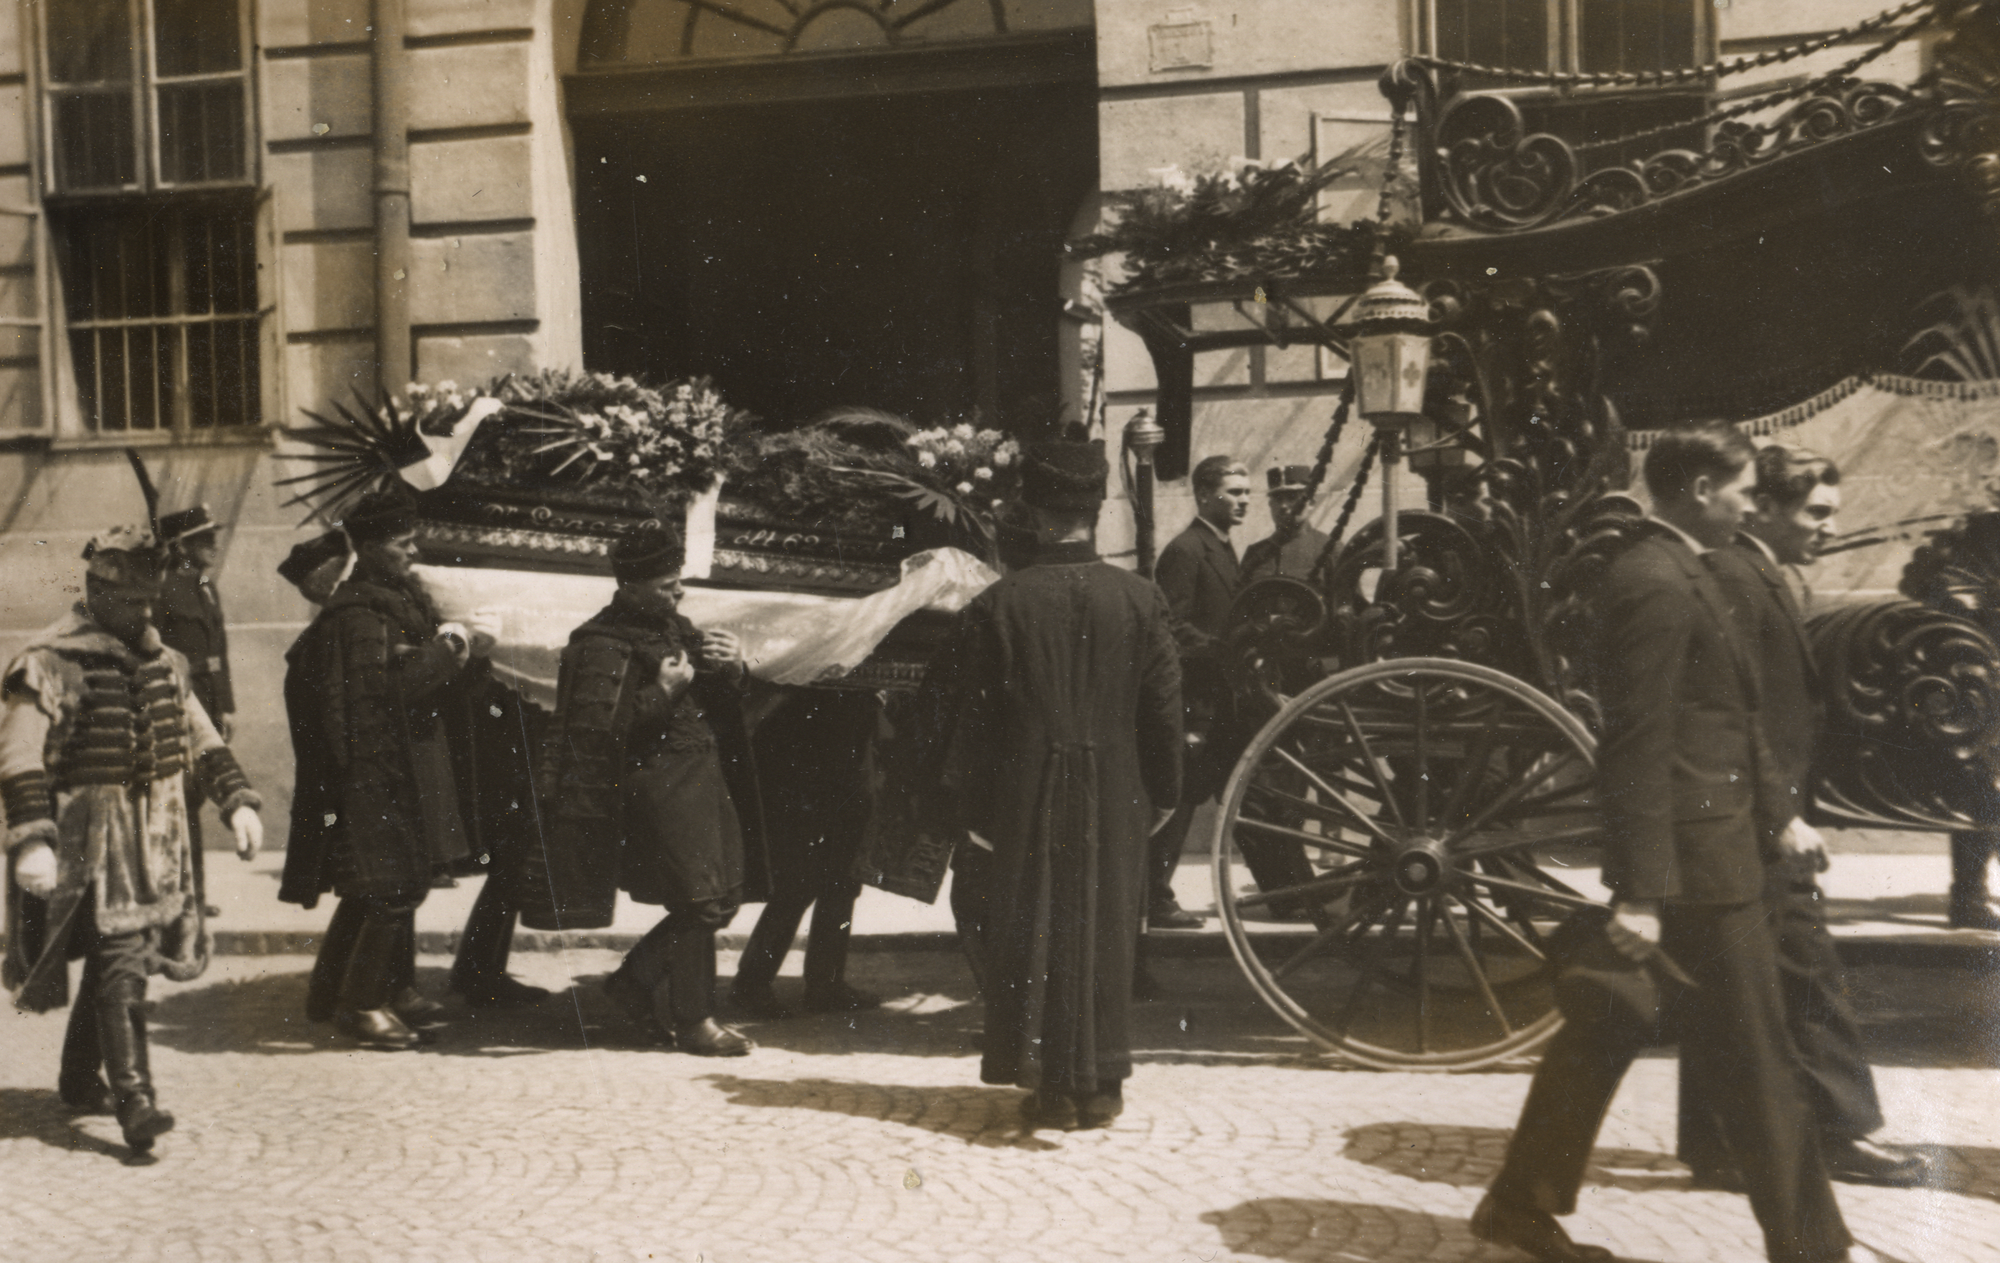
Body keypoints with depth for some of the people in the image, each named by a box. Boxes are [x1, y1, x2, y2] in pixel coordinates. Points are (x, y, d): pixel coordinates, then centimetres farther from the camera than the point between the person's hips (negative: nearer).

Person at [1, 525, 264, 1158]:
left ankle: (79, 1079, 31)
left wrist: (237, 801, 8)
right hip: (92, 837, -7)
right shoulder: (51, 662, -9)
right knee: (119, 961, -12)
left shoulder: (162, 662, 11)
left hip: (157, 836, 7)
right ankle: (134, 1099, -11)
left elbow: (201, 739, 18)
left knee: (117, 958, 14)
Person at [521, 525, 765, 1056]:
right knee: (699, 902, -7)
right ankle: (694, 1022, 8)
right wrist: (663, 693, -22)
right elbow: (597, 731, -19)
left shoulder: (674, 627, 16)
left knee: (723, 896, 9)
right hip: (657, 783, -8)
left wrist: (733, 669, 1)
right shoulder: (601, 646, -9)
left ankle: (636, 979, 26)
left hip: (705, 774, 9)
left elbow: (719, 706, 22)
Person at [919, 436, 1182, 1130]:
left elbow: (967, 714, -6)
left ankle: (1050, 1088, 14)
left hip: (1025, 799, -1)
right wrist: (1163, 792, 11)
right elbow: (1165, 706, 0)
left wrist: (960, 807, 1)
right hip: (1113, 799, 2)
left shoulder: (998, 604, -8)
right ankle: (1100, 1087, 19)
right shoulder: (1140, 598, -4)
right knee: (1104, 933, 11)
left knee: (1033, 935, 9)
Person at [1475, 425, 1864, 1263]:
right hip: (1698, 855, -10)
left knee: (1606, 1033, 16)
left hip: (1704, 842, 10)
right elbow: (1638, 746, -23)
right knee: (1756, 1066, 4)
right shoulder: (1658, 585, -19)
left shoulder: (1672, 572, 14)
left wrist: (1775, 808, 21)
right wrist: (1642, 890, -24)